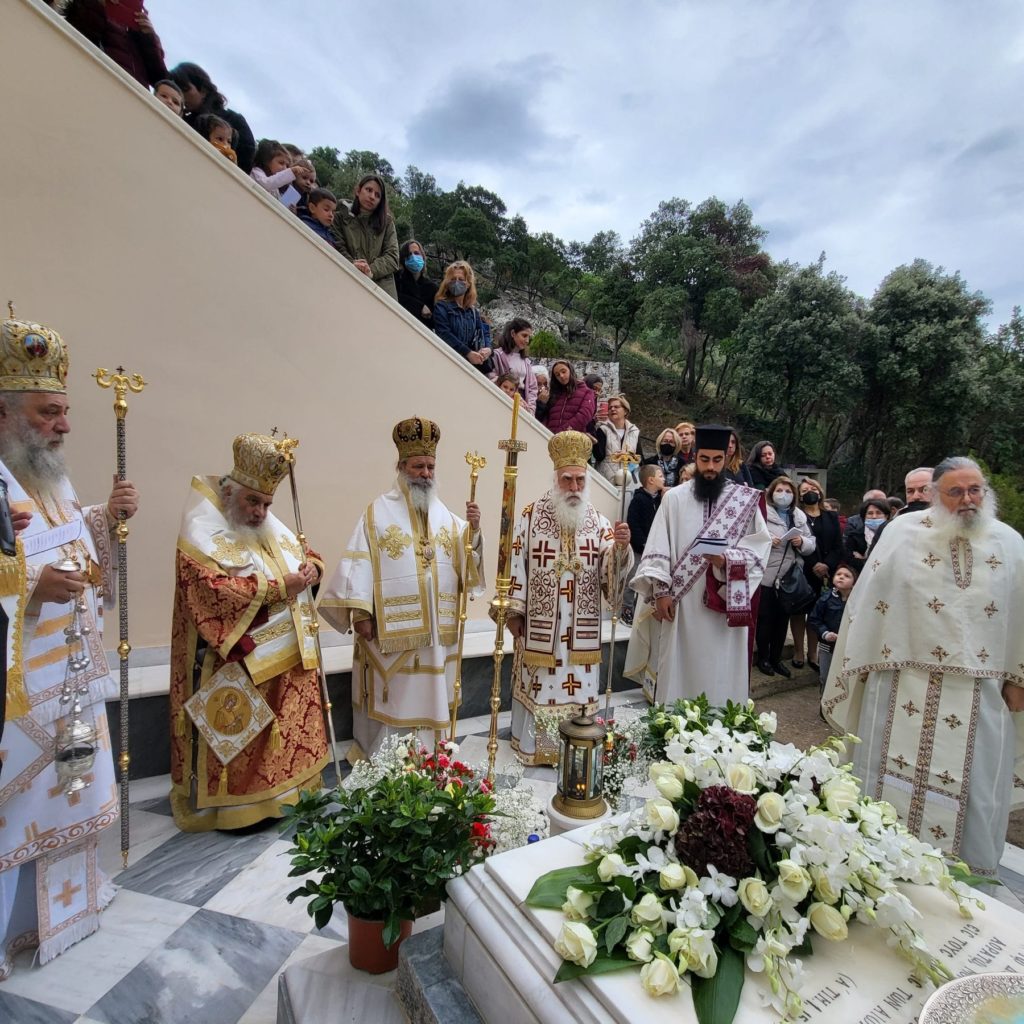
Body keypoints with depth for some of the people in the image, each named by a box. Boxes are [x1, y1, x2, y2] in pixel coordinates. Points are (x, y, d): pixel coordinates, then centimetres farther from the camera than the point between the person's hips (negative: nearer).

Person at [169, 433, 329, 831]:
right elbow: (213, 591, -26)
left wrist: (311, 567, -4)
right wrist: (277, 586, -24)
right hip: (235, 664, -8)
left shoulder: (271, 527, 11)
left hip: (286, 659, 8)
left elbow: (306, 553, 20)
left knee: (286, 730, 16)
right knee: (239, 740, 2)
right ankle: (237, 806, 18)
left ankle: (284, 789, 31)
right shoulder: (201, 533, -13)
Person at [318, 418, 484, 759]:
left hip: (436, 630, 4)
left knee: (429, 698, 13)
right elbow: (360, 563, -8)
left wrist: (473, 530, -13)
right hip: (390, 628, -4)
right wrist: (360, 612, -15)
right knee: (386, 699, 6)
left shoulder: (446, 516, 11)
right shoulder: (378, 512, -2)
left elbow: (466, 561, 4)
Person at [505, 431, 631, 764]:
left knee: (579, 689, 9)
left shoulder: (598, 521, 2)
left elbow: (610, 567, -6)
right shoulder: (532, 515, -3)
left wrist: (621, 546, -27)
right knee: (538, 686, 8)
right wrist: (513, 610, -5)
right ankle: (533, 747, 25)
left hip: (581, 627, 2)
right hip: (539, 623, -2)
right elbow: (517, 562, -3)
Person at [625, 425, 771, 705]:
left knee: (719, 676, 6)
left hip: (723, 608, 1)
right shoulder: (674, 497, 3)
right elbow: (657, 549, -1)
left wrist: (727, 560, -16)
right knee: (677, 672, 6)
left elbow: (760, 546, 2)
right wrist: (661, 591, -9)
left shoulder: (745, 500, 4)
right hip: (680, 603, 0)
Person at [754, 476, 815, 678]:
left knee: (783, 618, 14)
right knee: (765, 617, 5)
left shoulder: (800, 516, 11)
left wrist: (802, 542, -13)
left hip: (791, 576, 5)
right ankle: (763, 658, 20)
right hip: (767, 574, -5)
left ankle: (776, 658, 27)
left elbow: (812, 544, 8)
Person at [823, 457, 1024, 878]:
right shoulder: (904, 531, -6)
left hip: (980, 692, 2)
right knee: (897, 770, 9)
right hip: (908, 682, -2)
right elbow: (870, 599, -3)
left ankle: (968, 869, 32)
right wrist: (864, 663, -1)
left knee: (974, 780, 11)